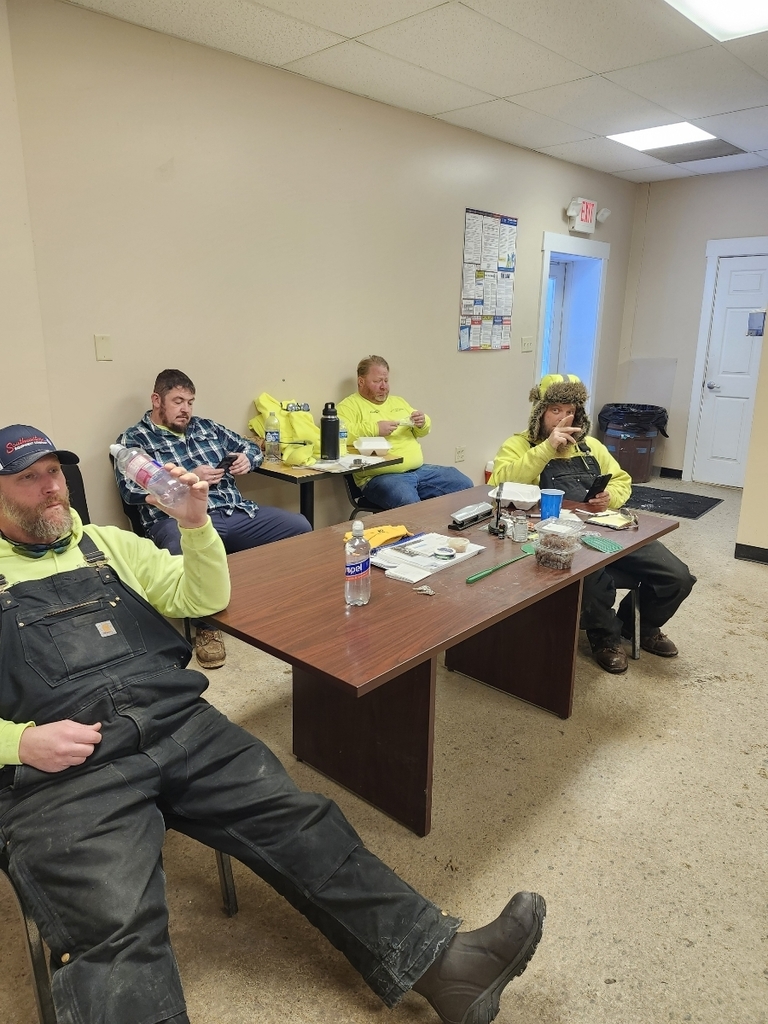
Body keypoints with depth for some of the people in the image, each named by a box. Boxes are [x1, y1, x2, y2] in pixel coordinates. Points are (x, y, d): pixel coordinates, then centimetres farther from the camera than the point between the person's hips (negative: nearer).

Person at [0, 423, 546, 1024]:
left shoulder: (108, 544, 20)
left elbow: (203, 599, 14)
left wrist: (196, 524, -3)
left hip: (180, 725, 3)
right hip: (61, 770, -2)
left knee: (299, 824, -11)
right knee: (117, 927, -26)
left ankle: (440, 961, -9)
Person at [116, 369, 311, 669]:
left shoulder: (206, 427, 24)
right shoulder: (133, 439, 7)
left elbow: (251, 447, 30)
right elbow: (131, 490, -8)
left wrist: (246, 459, 5)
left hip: (235, 512, 5)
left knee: (300, 527, -13)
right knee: (185, 551, -42)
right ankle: (206, 627, -17)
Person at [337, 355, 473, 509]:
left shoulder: (398, 401, 24)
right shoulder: (349, 406, 1)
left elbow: (421, 432, 28)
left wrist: (423, 422, 4)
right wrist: (375, 429, -21)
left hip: (420, 469, 8)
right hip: (381, 477, -7)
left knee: (465, 485, 0)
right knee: (409, 504, -37)